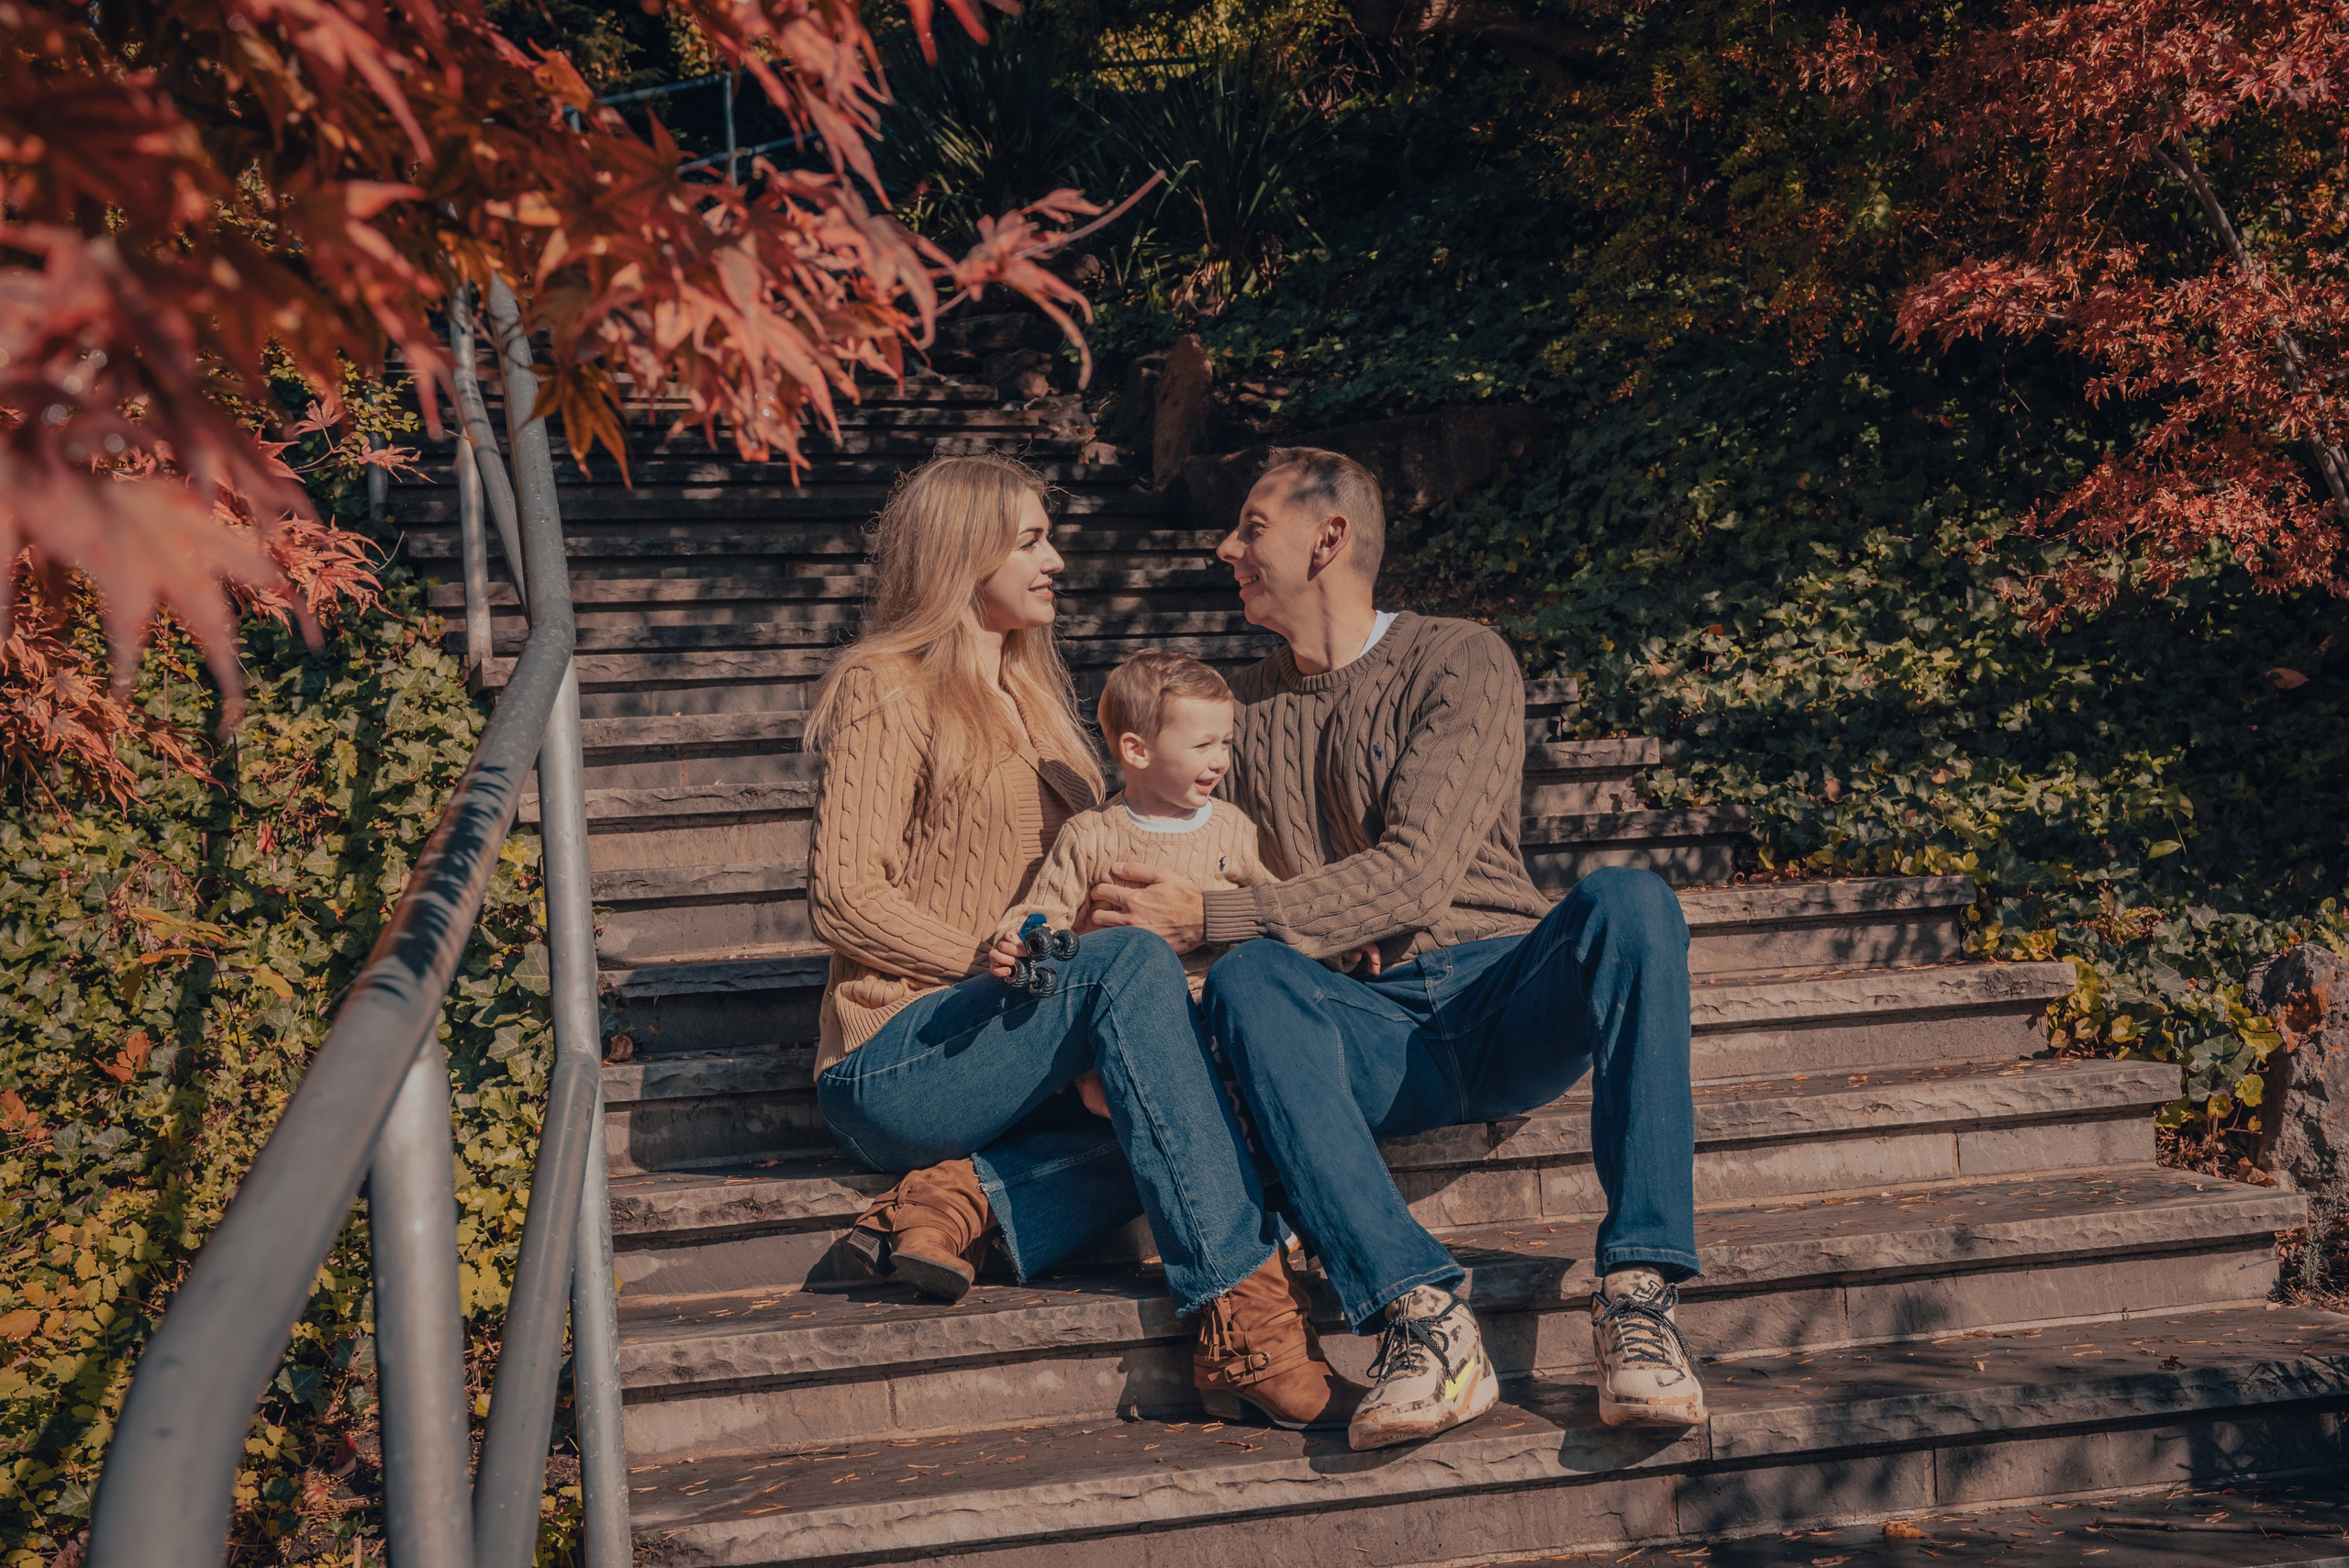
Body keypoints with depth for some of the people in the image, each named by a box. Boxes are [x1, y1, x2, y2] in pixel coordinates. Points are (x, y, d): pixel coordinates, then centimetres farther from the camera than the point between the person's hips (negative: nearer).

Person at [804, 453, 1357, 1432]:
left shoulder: (1027, 696, 24)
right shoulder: (888, 690, -1)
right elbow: (844, 895, -11)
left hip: (1012, 1045, 7)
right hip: (900, 1055, -7)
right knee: (1130, 962, -35)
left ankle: (966, 1196, -23)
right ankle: (1245, 1317, -42)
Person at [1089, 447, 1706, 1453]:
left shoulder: (1459, 661, 3)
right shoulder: (1245, 711, 21)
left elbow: (1414, 876, -10)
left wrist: (1210, 917, -17)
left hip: (1501, 1000, -2)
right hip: (1364, 1034, 2)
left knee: (1629, 900, -32)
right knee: (1245, 982, -31)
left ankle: (1637, 1296, -40)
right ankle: (1422, 1319, -44)